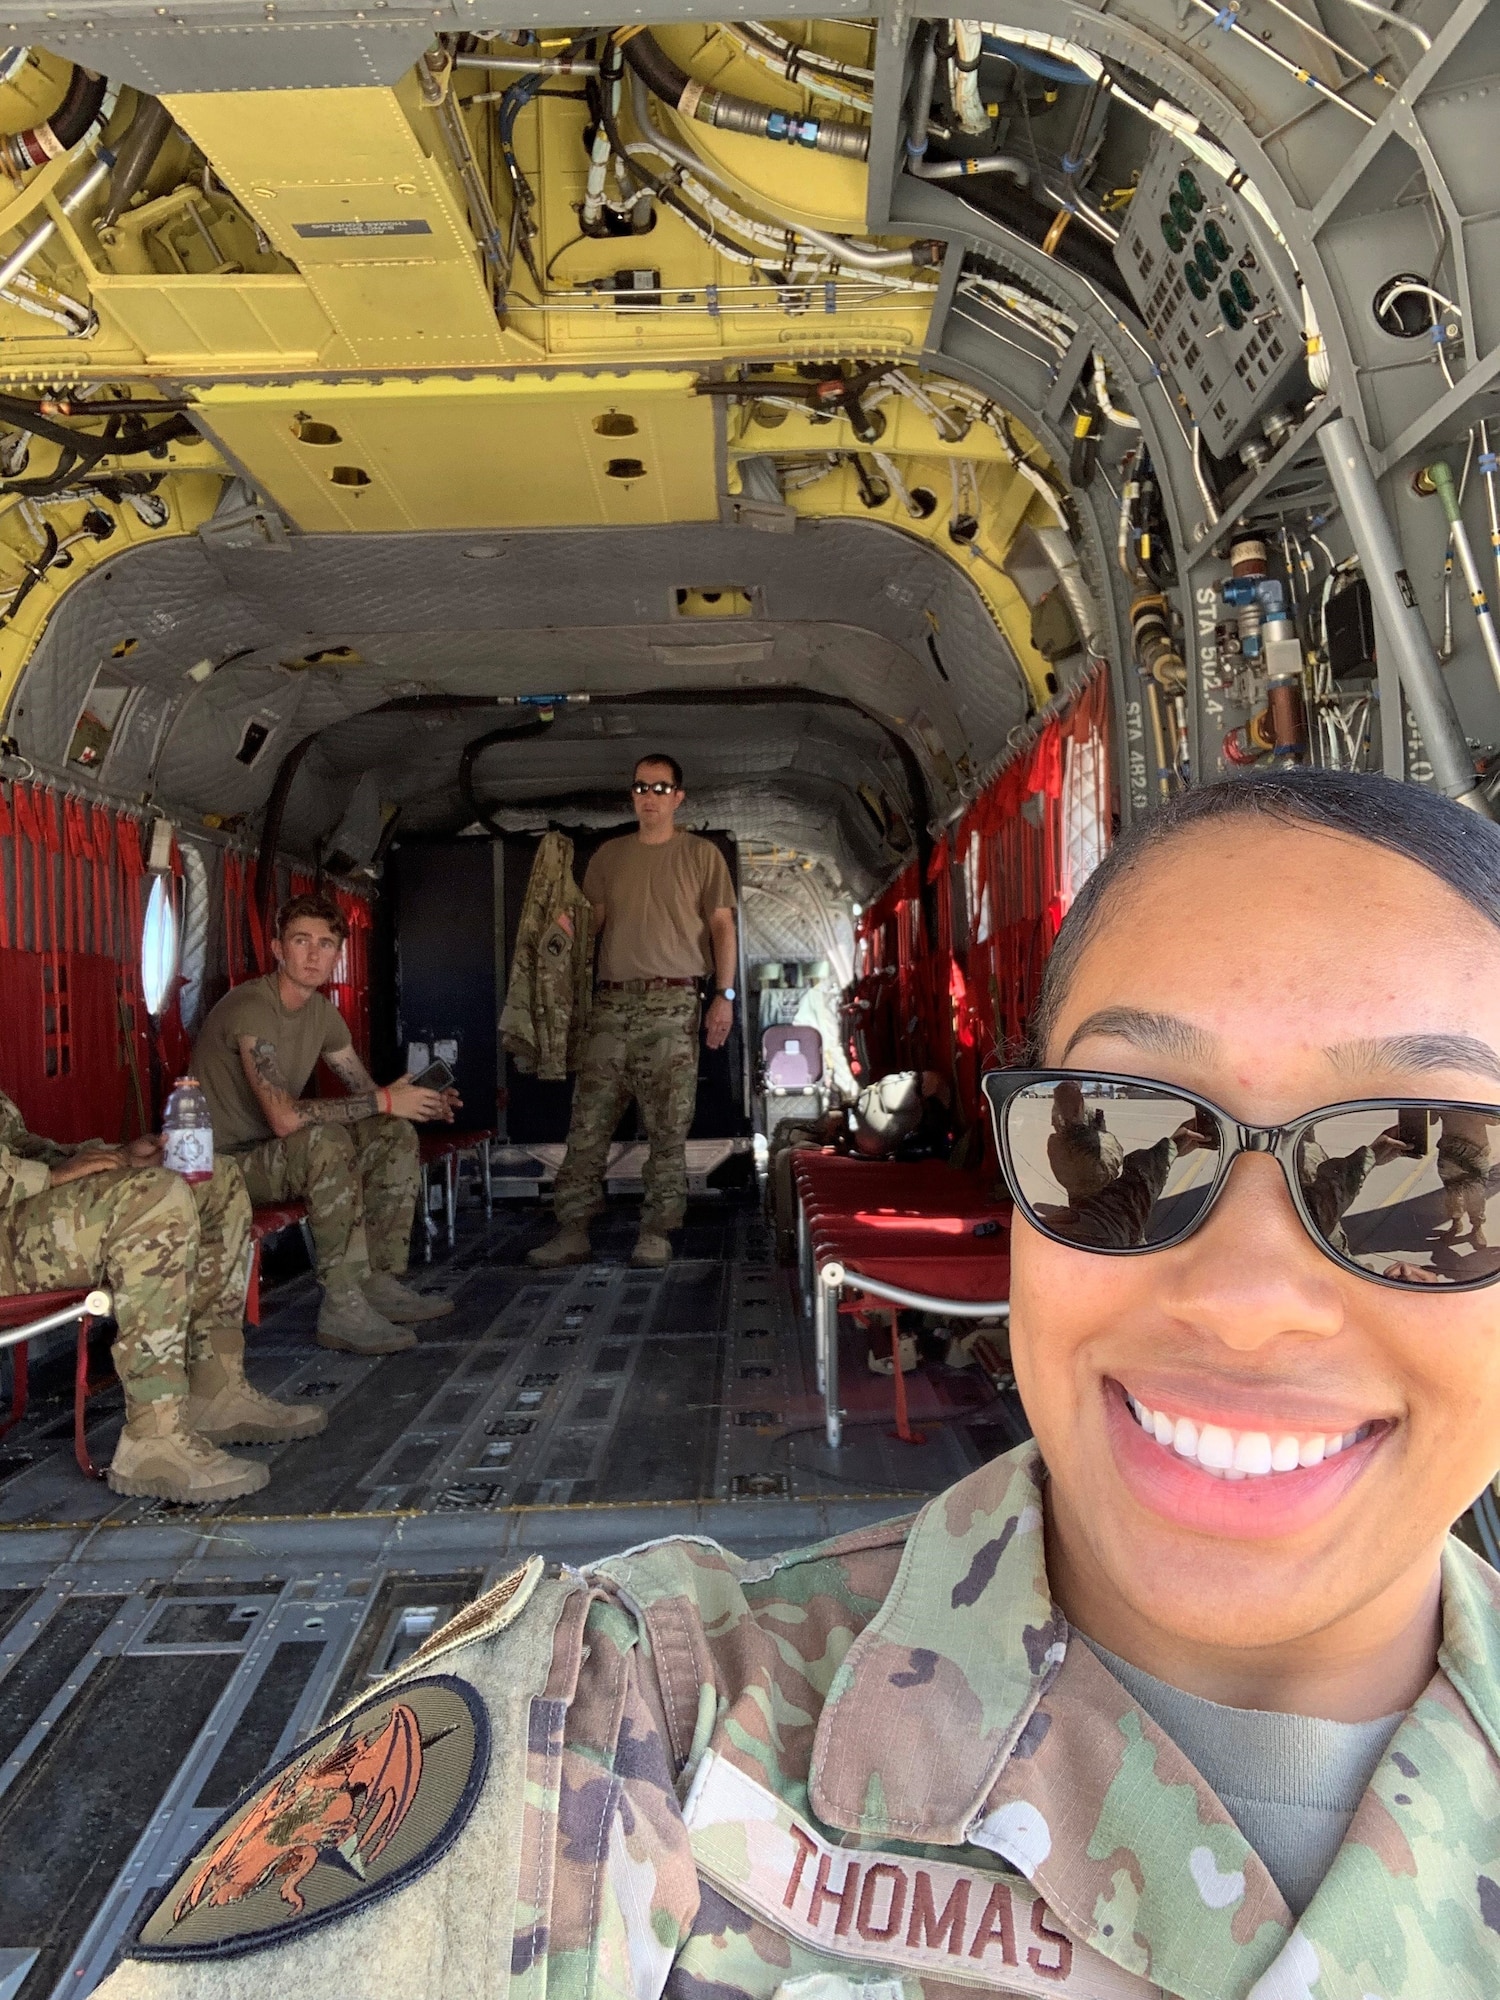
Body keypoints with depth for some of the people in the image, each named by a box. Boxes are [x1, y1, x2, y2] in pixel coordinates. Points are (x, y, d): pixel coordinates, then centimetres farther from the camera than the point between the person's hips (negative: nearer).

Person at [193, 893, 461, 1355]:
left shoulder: (321, 1010, 4)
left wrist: (419, 1101, -12)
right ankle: (342, 1309, -28)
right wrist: (383, 1101, -28)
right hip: (226, 1162, -9)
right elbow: (284, 1117, -35)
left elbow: (367, 1090, 11)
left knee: (396, 1135, -3)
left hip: (278, 1152, 9)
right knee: (325, 1140, -35)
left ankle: (380, 1283, -1)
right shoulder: (250, 1008, -24)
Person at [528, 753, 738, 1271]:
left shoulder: (702, 854, 7)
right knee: (588, 1122, 0)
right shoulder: (608, 856, 16)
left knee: (668, 1127, -1)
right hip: (612, 1001, 3)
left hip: (674, 1002, -3)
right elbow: (588, 923, 15)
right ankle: (572, 1230, 6)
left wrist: (724, 994, -6)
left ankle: (656, 1233, 6)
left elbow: (721, 926, 3)